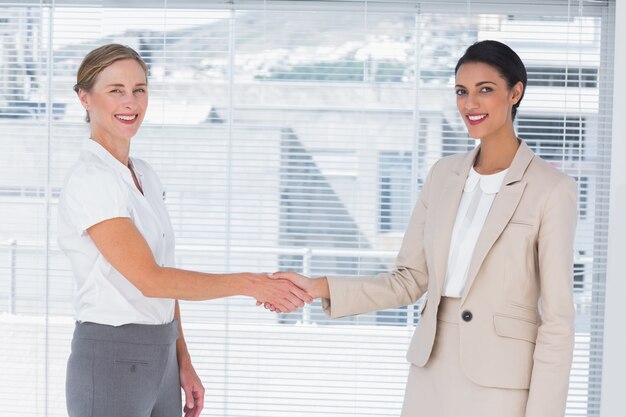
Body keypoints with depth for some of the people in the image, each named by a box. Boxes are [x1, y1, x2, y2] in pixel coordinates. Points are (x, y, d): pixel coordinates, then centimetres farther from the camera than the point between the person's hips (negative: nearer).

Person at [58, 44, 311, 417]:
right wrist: (250, 284, -21)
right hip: (110, 362, -8)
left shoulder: (145, 176, 11)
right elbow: (150, 279, -22)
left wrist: (183, 363, 13)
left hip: (160, 358, 8)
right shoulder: (89, 181, -16)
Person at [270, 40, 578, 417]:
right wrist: (320, 288, -5)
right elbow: (409, 281, 7)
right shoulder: (444, 174, 7)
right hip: (432, 373, 5)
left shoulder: (552, 189, -9)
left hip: (501, 386, -5)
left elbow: (557, 319, -10)